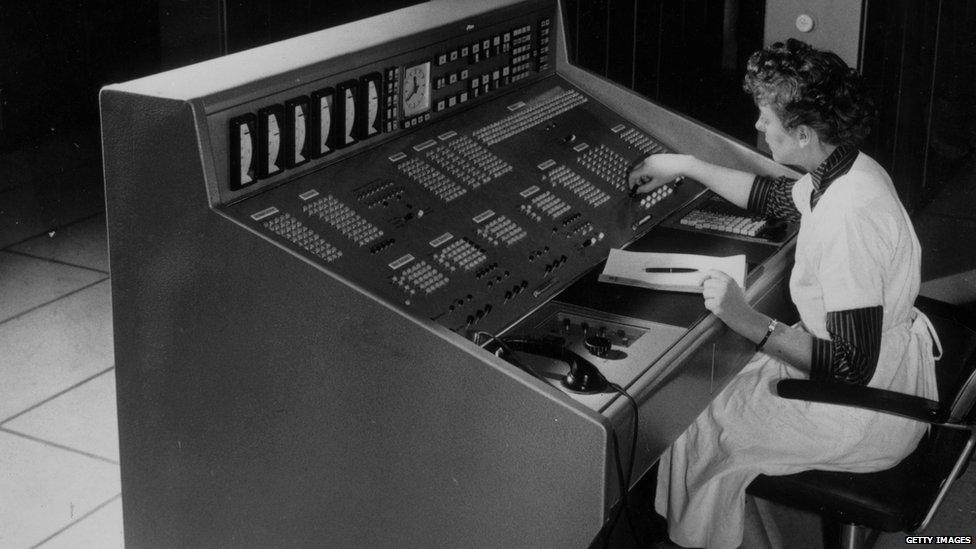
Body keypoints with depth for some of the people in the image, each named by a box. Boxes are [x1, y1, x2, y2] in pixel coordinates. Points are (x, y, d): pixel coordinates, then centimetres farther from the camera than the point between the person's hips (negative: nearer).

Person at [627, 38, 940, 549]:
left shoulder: (849, 218, -33)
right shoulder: (847, 168, -3)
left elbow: (853, 367, -32)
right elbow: (772, 195, 20)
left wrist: (752, 323, -31)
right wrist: (686, 166, 21)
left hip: (871, 414, -10)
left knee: (704, 436, -1)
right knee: (727, 380, 18)